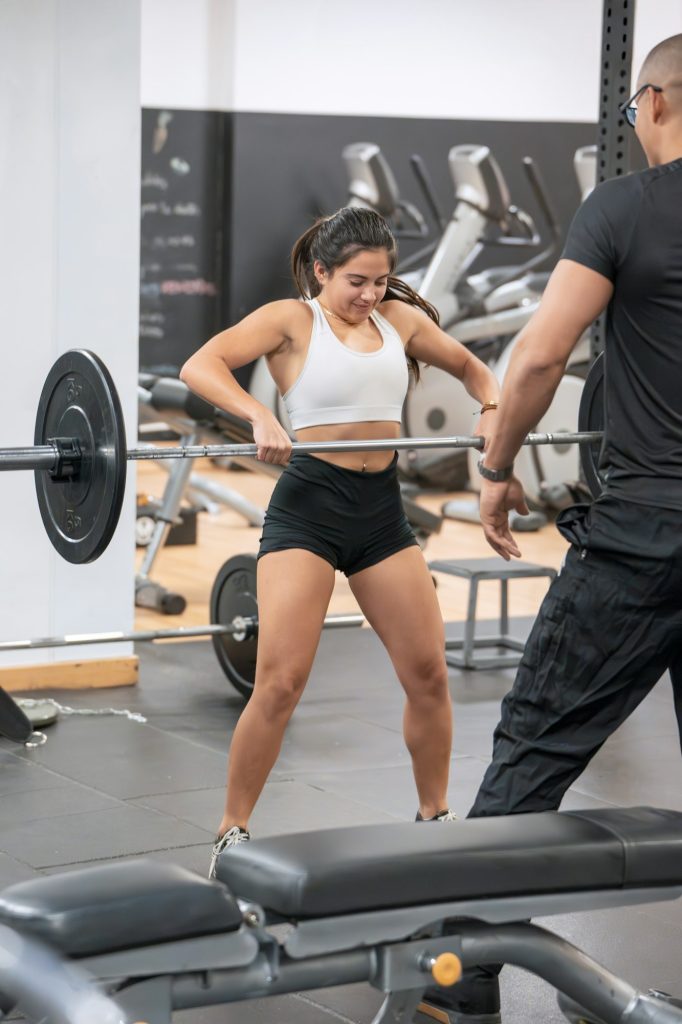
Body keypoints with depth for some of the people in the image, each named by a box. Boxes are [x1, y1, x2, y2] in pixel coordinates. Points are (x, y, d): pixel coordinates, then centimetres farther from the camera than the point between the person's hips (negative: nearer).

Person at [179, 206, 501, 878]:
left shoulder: (401, 318, 11)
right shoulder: (290, 320, -3)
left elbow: (470, 367, 25)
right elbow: (200, 366, -17)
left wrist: (491, 407, 4)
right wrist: (260, 417, -33)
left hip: (383, 509, 5)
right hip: (308, 506, -5)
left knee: (428, 672, 5)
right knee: (281, 682, -10)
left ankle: (435, 815, 24)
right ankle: (232, 835, 2)